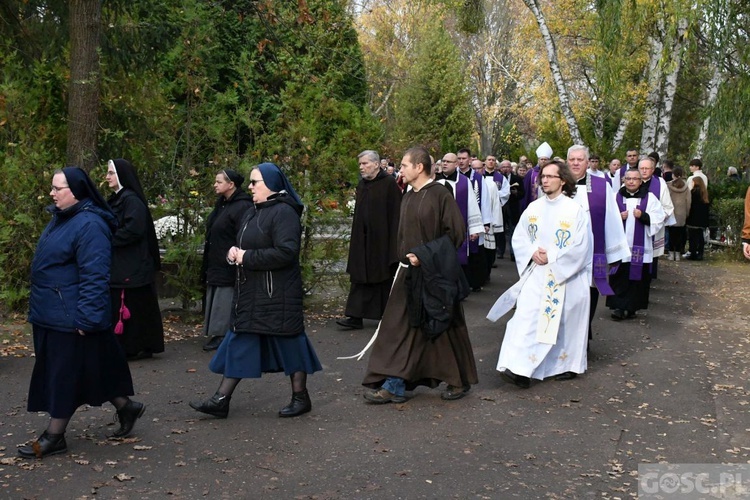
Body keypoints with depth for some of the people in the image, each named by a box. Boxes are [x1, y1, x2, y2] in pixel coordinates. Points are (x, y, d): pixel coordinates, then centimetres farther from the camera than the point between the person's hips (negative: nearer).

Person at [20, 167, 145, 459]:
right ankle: (125, 407, 31)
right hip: (52, 314, 10)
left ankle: (54, 437, 13)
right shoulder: (61, 218, 11)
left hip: (71, 318, -10)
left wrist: (85, 318, -24)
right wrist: (38, 306, 23)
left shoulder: (89, 225, -20)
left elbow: (94, 276, -23)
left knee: (66, 374, 2)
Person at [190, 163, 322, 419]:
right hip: (250, 292, 9)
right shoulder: (253, 212, 13)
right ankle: (221, 400, 12)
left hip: (276, 294, -9)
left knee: (288, 341, 2)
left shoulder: (283, 212, -15)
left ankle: (301, 398, 17)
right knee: (239, 342, 9)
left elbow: (285, 252, -24)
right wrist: (234, 252, 0)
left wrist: (247, 258, -20)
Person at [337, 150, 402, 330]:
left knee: (385, 278, 4)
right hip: (363, 240, 6)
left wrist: (393, 240, -17)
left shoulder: (389, 183, -9)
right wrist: (355, 237, 13)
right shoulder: (362, 184, 12)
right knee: (360, 278, 4)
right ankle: (355, 316, 5)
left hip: (382, 239, -6)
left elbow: (395, 213, -13)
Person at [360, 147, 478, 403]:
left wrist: (424, 255, -19)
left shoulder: (440, 194, -12)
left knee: (444, 328, 4)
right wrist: (406, 257, 11)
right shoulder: (408, 197, 11)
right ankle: (394, 385, 8)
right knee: (399, 327, 3)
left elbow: (456, 232, -15)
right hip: (409, 272, 7)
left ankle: (460, 381, 21)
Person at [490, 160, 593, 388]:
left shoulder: (575, 210, -8)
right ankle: (520, 369, -8)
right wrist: (532, 253, -10)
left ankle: (567, 365, 25)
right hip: (536, 274, 3)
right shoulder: (533, 208, 5)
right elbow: (519, 237, 8)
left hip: (566, 276, -3)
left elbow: (580, 246, -12)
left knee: (564, 322, 6)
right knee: (526, 317, -8)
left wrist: (551, 257, -14)